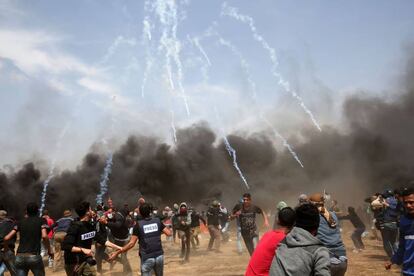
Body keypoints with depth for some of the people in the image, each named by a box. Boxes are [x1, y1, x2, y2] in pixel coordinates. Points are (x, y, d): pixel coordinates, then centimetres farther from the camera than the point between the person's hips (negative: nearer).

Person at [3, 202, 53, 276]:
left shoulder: (21, 222, 13)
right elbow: (44, 236, -13)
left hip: (19, 257, 3)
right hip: (34, 257, -3)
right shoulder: (42, 220, 5)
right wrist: (49, 250, -1)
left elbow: (7, 238, 6)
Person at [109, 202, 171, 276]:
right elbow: (169, 233, 0)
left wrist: (117, 253, -7)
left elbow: (131, 244, -12)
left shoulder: (138, 224, -7)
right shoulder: (157, 221, 1)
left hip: (147, 258, -3)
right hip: (159, 255, 3)